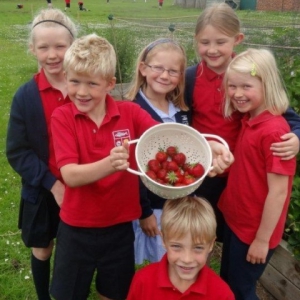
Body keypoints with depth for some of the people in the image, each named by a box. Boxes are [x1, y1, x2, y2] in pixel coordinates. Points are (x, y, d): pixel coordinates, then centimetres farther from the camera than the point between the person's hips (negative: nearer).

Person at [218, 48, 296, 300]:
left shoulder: (274, 131, -25)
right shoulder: (249, 120, 0)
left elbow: (278, 192, -22)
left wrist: (262, 239, -17)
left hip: (255, 230, -8)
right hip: (236, 221, 8)